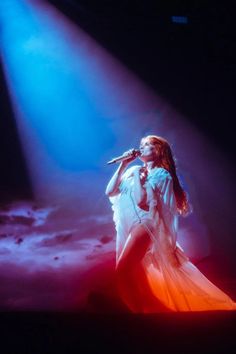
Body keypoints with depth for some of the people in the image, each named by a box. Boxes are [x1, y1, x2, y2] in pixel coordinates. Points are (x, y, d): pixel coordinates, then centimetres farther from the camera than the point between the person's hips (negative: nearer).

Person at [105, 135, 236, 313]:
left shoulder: (161, 174, -3)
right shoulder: (134, 170, 16)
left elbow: (141, 200, -16)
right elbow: (110, 191, 9)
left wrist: (137, 175, -6)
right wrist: (123, 165, 6)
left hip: (144, 224, -7)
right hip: (127, 226, 7)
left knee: (123, 270, -23)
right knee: (134, 275, 10)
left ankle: (140, 310, -14)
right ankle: (148, 308, 24)